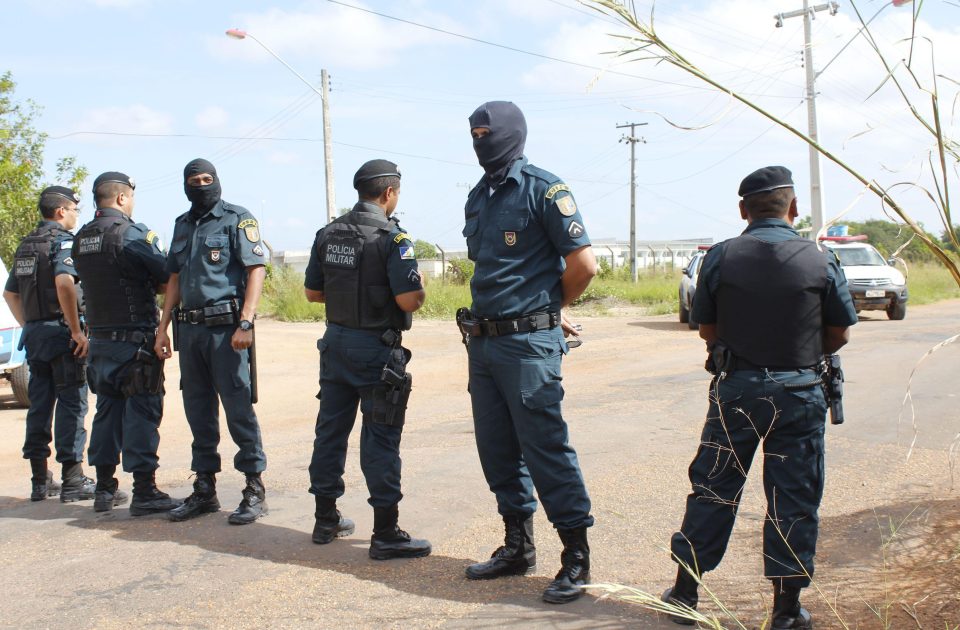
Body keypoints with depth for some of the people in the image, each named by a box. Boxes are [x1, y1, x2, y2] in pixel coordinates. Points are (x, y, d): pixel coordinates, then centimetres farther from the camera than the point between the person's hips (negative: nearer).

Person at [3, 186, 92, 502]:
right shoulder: (63, 241, -10)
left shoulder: (26, 245, 16)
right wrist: (77, 331, -22)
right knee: (71, 405, -4)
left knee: (40, 405, 11)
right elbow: (64, 282, -26)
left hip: (34, 332, 8)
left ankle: (40, 480, 17)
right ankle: (73, 479, -4)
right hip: (61, 332, -8)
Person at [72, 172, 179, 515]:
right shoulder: (133, 234, -13)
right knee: (141, 412, -3)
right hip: (134, 338, -7)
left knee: (107, 410, 14)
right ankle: (144, 492, -1)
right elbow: (166, 280, -12)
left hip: (99, 340, 7)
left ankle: (105, 489, 20)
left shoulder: (81, 239, 10)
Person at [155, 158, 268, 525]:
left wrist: (245, 324, -19)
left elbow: (257, 270, -9)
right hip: (189, 330, 7)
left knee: (238, 409, -5)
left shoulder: (237, 220, -2)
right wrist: (163, 328, 13)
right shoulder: (182, 225, 18)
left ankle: (255, 490, 1)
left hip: (225, 328, -6)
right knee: (198, 411, 10)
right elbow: (175, 279, 20)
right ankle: (204, 490, 19)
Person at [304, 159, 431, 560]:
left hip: (336, 342, 7)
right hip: (376, 348, -6)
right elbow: (408, 301, -20)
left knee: (331, 429, 14)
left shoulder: (328, 234, 5)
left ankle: (326, 520, 25)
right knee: (380, 437, -2)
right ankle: (386, 534, 1)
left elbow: (312, 292, 11)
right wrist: (419, 287, 1)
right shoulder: (391, 237, -14)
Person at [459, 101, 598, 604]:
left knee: (545, 448, -6)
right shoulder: (478, 197, 14)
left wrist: (551, 310, 1)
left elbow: (583, 263, -12)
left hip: (528, 342, -8)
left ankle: (576, 557, 3)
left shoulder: (542, 189, -10)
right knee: (497, 449, 13)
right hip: (482, 340, 8)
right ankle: (518, 547, 25)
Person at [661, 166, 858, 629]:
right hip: (799, 394, 0)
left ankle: (685, 591, 19)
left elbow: (706, 329, 3)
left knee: (712, 489, 11)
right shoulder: (821, 261, -5)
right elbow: (839, 335, 2)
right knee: (793, 499, 8)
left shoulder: (720, 257, -5)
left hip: (735, 389, 1)